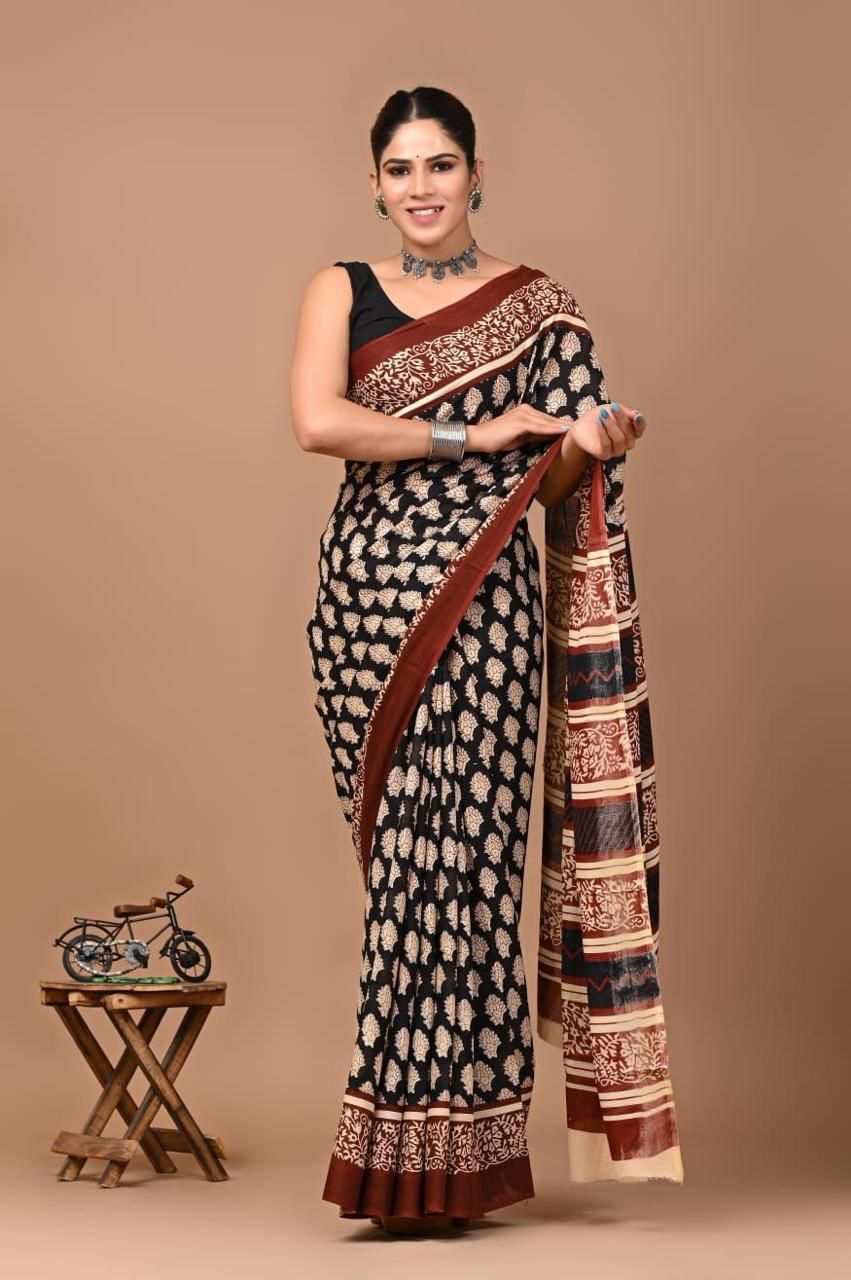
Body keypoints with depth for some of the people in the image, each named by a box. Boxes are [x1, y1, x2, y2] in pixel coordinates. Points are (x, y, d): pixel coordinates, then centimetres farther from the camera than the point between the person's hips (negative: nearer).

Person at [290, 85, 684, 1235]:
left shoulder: (537, 304, 8)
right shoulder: (342, 292, 11)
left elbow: (560, 472, 7)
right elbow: (316, 421, -7)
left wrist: (601, 444, -15)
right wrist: (472, 433, -9)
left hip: (480, 601, -2)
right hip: (365, 593, 3)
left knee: (447, 855, -8)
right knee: (406, 863, 4)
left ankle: (426, 1157, -2)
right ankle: (467, 1151, 13)